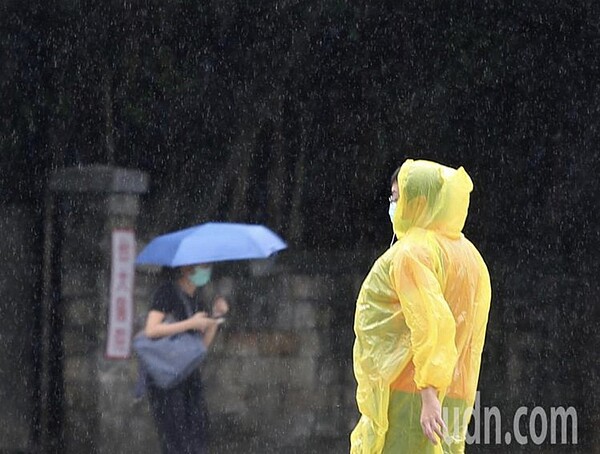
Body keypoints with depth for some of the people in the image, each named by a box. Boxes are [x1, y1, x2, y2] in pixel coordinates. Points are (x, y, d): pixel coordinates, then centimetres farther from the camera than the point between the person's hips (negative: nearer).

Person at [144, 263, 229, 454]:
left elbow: (202, 344, 15)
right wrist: (191, 324, -19)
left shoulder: (193, 299, 16)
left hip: (189, 373, 8)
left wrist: (215, 317, 2)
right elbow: (151, 330, -22)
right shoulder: (167, 293, -8)